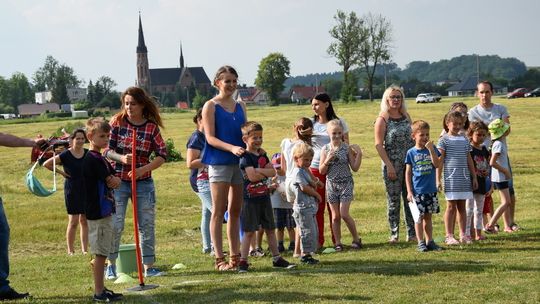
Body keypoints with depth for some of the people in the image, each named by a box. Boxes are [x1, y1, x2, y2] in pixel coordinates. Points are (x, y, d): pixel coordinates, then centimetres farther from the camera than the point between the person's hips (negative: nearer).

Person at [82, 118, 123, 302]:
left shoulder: (100, 159, 16)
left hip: (104, 211, 10)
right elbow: (111, 181, -15)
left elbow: (116, 181, 12)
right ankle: (99, 293, -2)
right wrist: (113, 179, 4)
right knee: (100, 253, -6)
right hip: (98, 213, -10)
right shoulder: (92, 159, -15)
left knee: (101, 253, 13)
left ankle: (101, 289, 20)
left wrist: (113, 180, -7)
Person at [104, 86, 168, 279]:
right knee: (115, 224, -1)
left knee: (147, 225, 5)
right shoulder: (117, 122, -2)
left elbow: (162, 155, -7)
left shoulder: (152, 127, -2)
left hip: (143, 183, 1)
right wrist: (121, 158, -24)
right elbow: (106, 149, -3)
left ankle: (149, 266, 14)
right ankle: (111, 265, 13)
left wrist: (143, 169, -21)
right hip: (118, 181, -1)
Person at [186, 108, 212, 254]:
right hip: (202, 180, -9)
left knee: (207, 213, 12)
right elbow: (190, 163, -18)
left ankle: (207, 246, 18)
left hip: (209, 180, 9)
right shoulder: (196, 138, -13)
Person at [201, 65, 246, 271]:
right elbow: (210, 138, -10)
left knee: (235, 211, 9)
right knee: (219, 211, -3)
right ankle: (219, 259, -2)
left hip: (239, 162, 6)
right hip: (219, 162, -6)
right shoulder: (211, 106, -3)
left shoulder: (240, 106, 14)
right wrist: (231, 148, -23)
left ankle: (235, 256, 16)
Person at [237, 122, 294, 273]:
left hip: (264, 197, 7)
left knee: (270, 229, 12)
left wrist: (259, 170, -14)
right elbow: (252, 176, -23)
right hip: (250, 199, -7)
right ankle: (243, 261, 1)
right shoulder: (245, 157, -12)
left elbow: (273, 171, 1)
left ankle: (277, 258, 19)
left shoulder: (262, 155, 12)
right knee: (249, 231, -5)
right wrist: (266, 172, -8)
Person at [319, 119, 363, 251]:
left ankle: (356, 239, 8)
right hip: (332, 184, 2)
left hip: (346, 183, -2)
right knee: (335, 216, 7)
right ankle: (338, 243, 15)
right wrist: (328, 160, -16)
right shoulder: (325, 149, -1)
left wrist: (359, 154, -14)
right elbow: (321, 171, 0)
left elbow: (355, 168, -4)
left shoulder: (347, 148, -5)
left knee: (344, 214, -9)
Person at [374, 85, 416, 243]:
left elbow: (413, 138, 15)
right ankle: (394, 234, 9)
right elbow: (379, 144, -10)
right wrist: (389, 165, -15)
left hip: (410, 164, 5)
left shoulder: (406, 116, 10)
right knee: (393, 200, 1)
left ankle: (412, 233, 13)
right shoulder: (382, 119, -5)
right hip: (392, 165, -5)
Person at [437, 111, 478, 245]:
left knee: (462, 206, 8)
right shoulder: (444, 140, -2)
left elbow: (469, 160, 17)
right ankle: (449, 236, 4)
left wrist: (474, 177, 15)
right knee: (451, 206, -2)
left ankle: (463, 234, 14)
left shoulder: (464, 139, 13)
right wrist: (438, 180, -11)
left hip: (464, 177, 4)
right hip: (450, 177, -4)